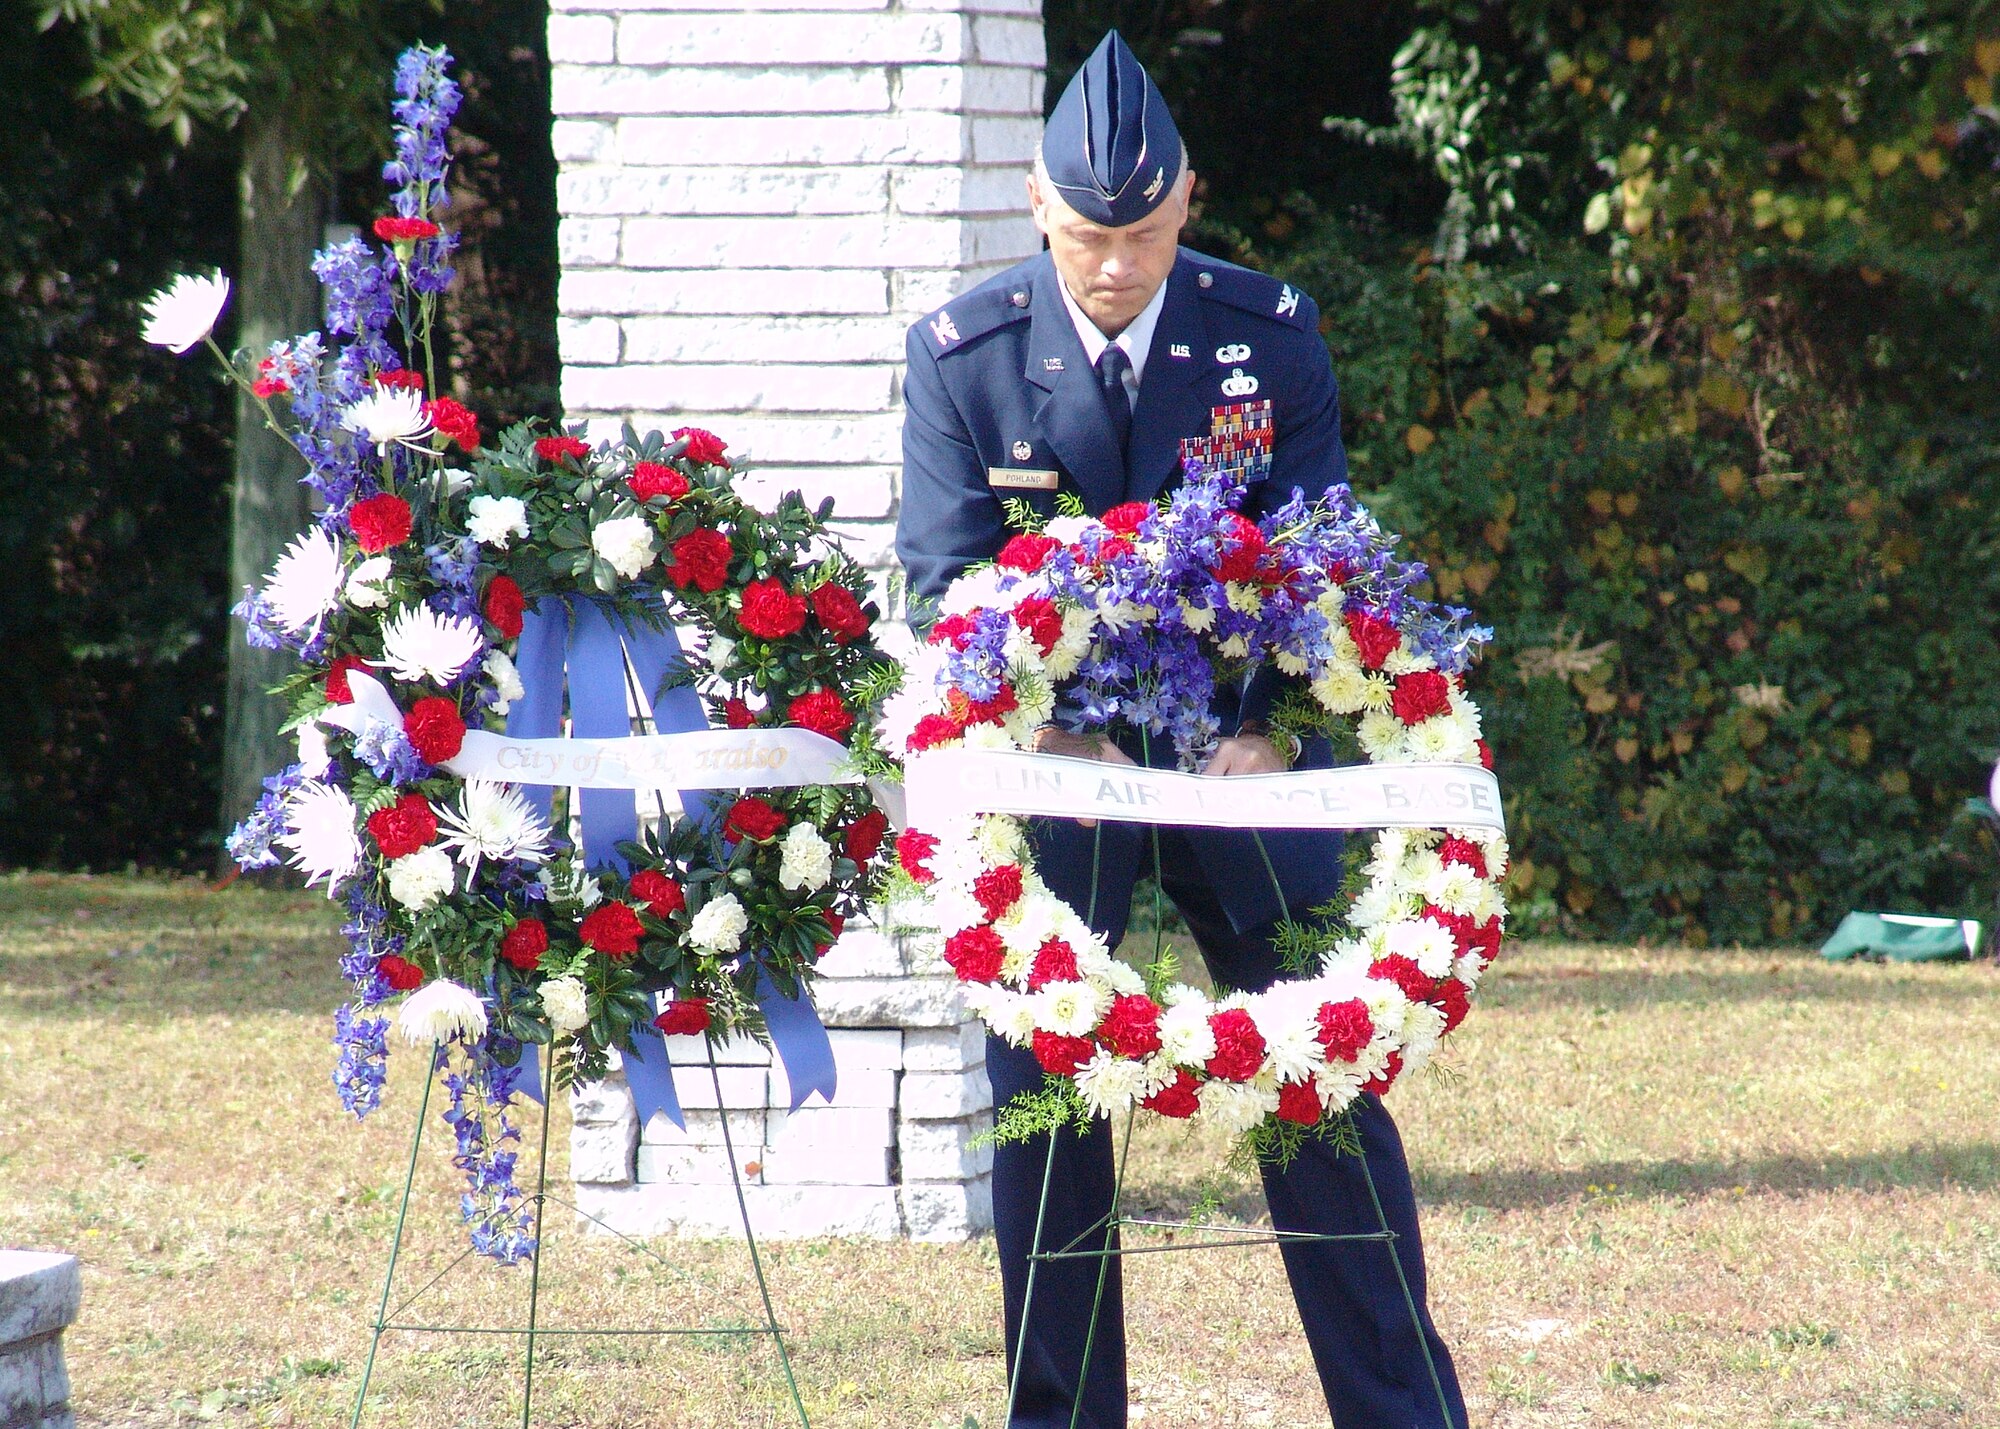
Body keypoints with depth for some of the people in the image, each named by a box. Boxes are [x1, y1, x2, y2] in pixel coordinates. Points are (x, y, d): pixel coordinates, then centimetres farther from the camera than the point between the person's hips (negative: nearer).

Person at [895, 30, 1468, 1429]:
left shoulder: (1272, 332, -3)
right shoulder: (963, 354, -5)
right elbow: (949, 578, -7)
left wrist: (1264, 732, -18)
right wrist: (1050, 734, -23)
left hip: (1241, 763, 0)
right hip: (1052, 768, 0)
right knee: (1043, 1104, 0)